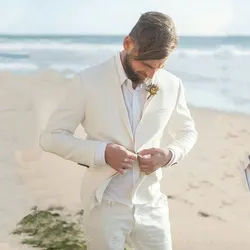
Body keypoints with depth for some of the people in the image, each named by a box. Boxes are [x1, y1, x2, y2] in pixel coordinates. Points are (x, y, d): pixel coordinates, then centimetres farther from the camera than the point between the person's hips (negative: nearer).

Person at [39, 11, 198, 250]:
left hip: (151, 205, 3)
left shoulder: (172, 85, -2)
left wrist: (170, 154, -9)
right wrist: (101, 152, -21)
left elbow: (188, 132, 14)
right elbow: (50, 137, -7)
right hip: (106, 206, -3)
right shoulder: (88, 81, -12)